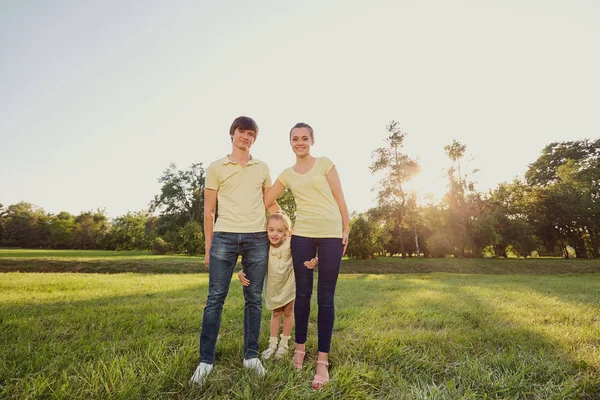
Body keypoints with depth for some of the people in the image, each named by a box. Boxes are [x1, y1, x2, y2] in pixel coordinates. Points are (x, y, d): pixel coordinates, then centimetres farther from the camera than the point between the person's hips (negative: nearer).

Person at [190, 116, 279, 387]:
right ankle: (205, 361, 13)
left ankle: (251, 356, 20)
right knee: (215, 298, 1)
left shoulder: (262, 168, 13)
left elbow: (271, 203, 18)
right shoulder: (216, 168, 8)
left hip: (257, 238, 2)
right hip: (224, 237, -1)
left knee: (254, 299, 7)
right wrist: (208, 247, 4)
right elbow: (209, 210, 7)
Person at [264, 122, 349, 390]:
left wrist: (345, 230, -1)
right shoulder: (287, 175, 12)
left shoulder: (325, 164, 5)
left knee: (326, 297, 0)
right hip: (302, 235, 3)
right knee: (303, 293, 9)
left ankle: (323, 360, 10)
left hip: (331, 235, -2)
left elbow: (339, 199, 3)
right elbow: (265, 201, 14)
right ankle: (300, 347, 28)